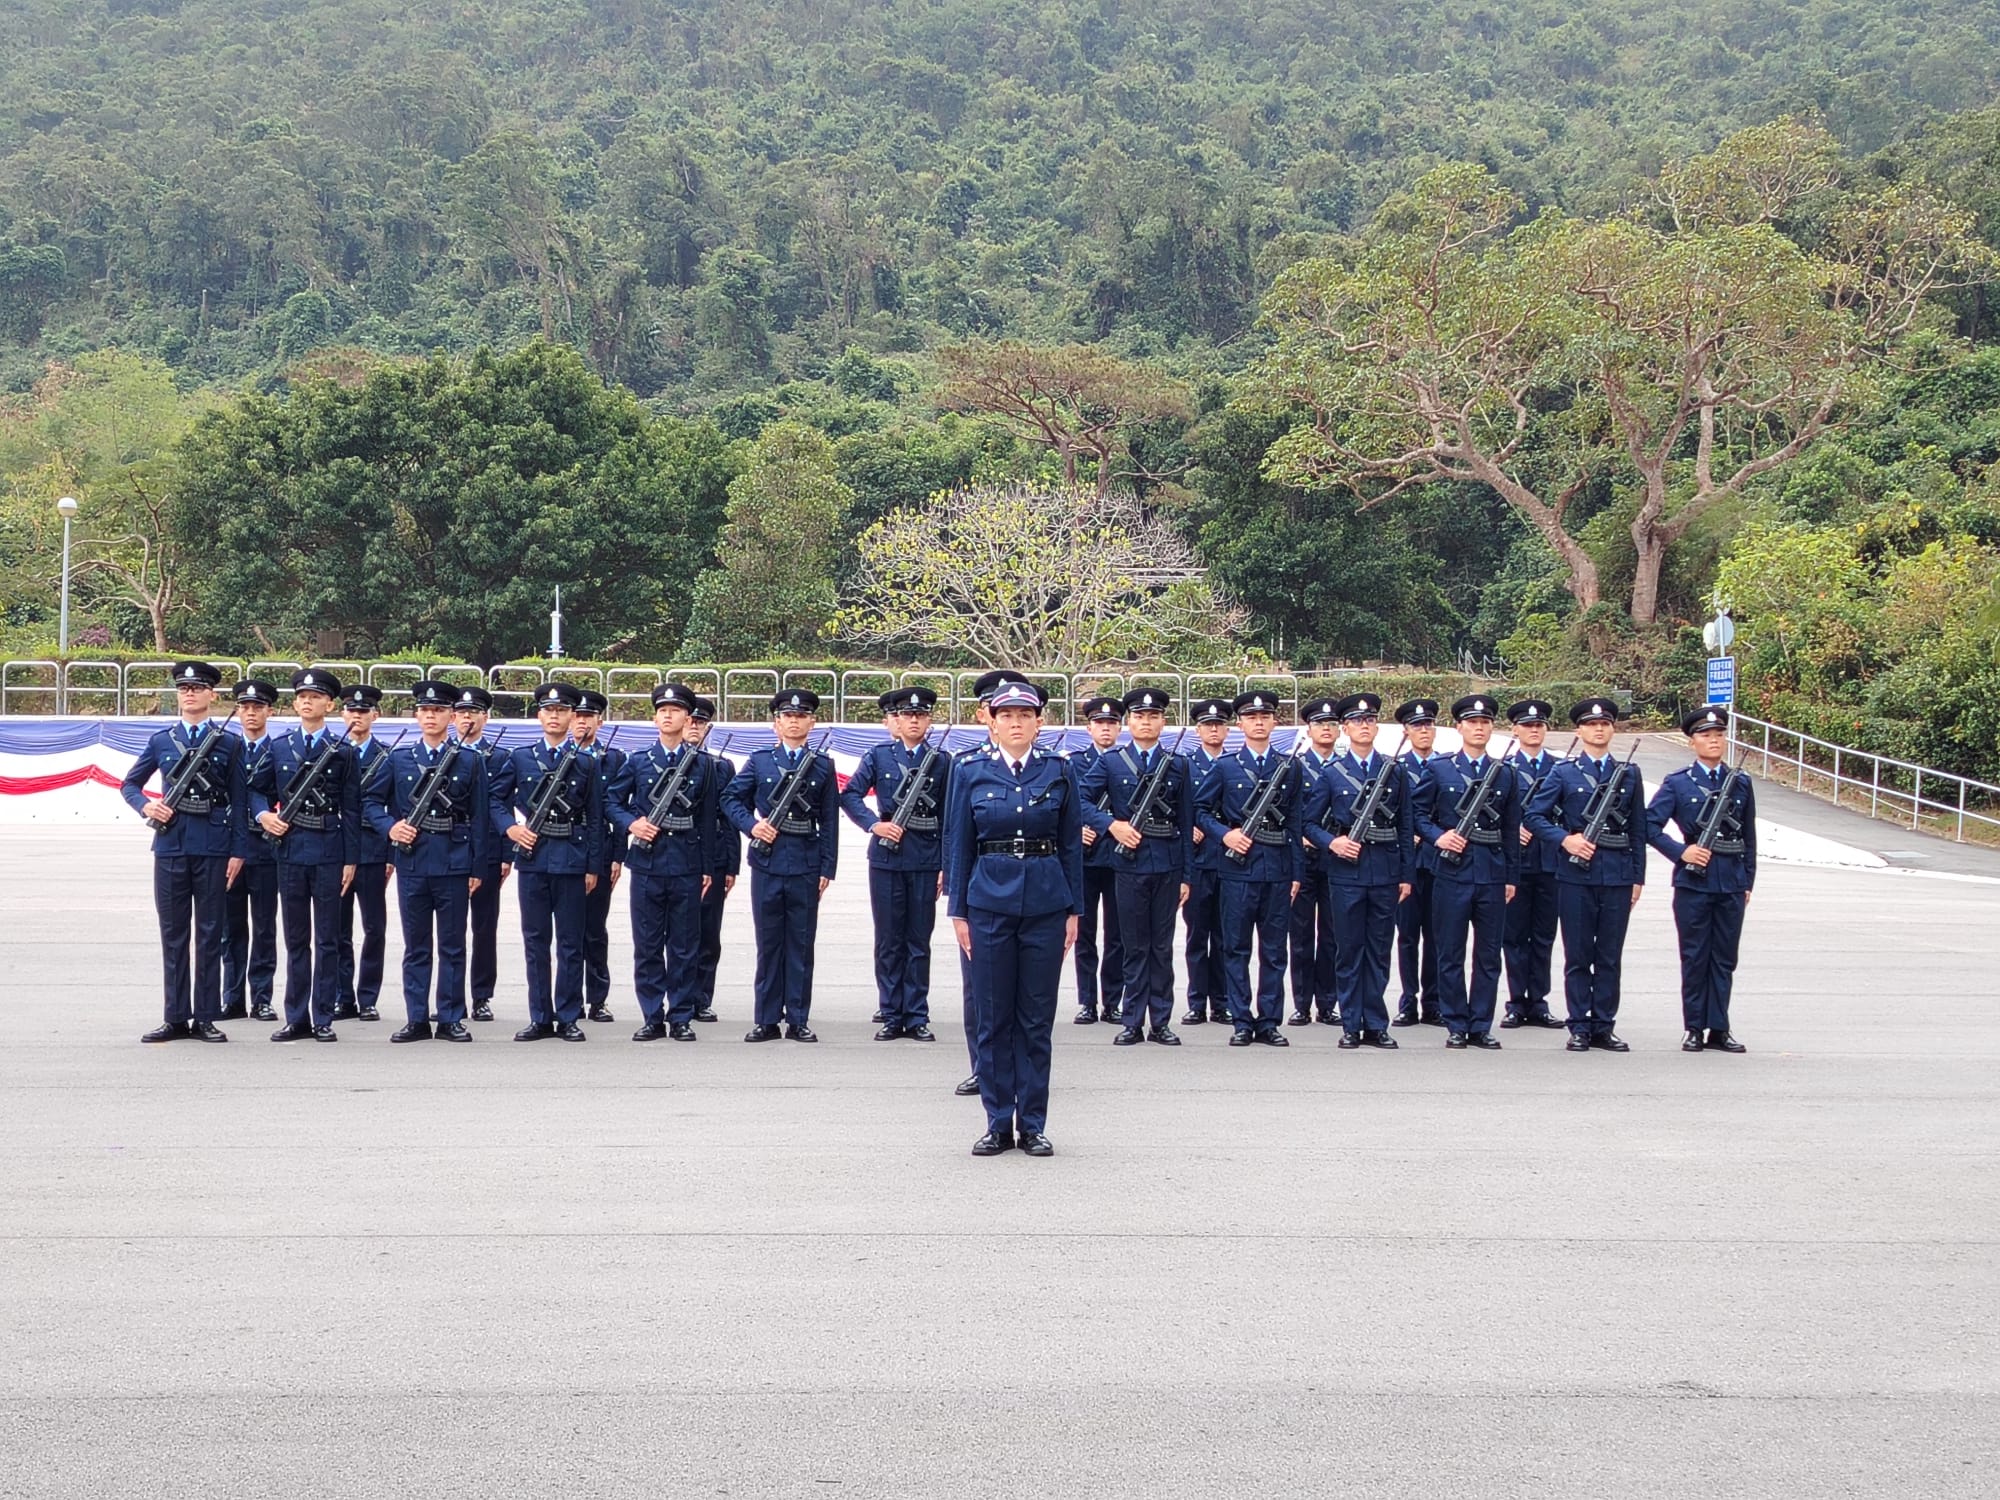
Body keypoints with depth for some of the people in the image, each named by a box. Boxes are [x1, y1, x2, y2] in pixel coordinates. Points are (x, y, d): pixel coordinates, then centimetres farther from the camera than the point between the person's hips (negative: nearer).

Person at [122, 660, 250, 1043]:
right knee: (173, 935, 5)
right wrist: (145, 806, -5)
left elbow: (239, 802, 3)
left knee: (210, 935, 2)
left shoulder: (230, 744, 4)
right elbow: (129, 784, 17)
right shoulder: (161, 742, 10)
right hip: (170, 846, 2)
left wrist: (238, 851, -4)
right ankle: (176, 1018, 11)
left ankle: (205, 1018, 7)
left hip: (213, 850, -2)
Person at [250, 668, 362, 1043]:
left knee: (327, 940, 2)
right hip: (290, 851, 2)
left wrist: (350, 860, -3)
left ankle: (323, 1019, 7)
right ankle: (297, 1019, 12)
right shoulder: (278, 748, 8)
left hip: (329, 854, -2)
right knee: (296, 940, 8)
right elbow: (257, 789, 17)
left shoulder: (343, 751, 2)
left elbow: (351, 810, 1)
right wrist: (263, 815, -5)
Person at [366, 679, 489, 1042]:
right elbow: (370, 799, 13)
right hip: (412, 860, 1)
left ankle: (451, 1019, 10)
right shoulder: (398, 759, 8)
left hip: (454, 863, -1)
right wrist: (389, 827, -6)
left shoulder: (471, 761, 4)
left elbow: (480, 817, 3)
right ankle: (416, 1020, 12)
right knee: (416, 946, 7)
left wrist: (477, 869, -1)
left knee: (452, 945, 4)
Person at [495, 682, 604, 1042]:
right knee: (535, 942, 5)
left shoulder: (585, 763, 5)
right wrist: (510, 827, -6)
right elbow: (496, 797, 13)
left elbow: (595, 819, 5)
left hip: (571, 861, -1)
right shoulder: (519, 757, 7)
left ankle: (568, 1018, 9)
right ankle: (540, 1018, 12)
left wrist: (593, 866, 0)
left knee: (570, 944, 3)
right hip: (533, 859, 1)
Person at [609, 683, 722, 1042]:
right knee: (647, 945, 3)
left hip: (687, 864, -1)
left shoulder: (705, 765, 6)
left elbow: (708, 820, 6)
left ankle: (681, 1018, 11)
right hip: (646, 862, 1)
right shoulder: (636, 762, 7)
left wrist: (708, 868, 4)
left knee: (685, 945, 3)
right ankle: (652, 1018, 10)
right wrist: (631, 824, -8)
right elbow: (613, 801, 13)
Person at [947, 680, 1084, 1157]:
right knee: (993, 1018, 4)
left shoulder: (1059, 772, 4)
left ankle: (1033, 1125, 12)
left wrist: (1074, 910, 2)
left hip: (1045, 905, 0)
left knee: (1037, 1019, 4)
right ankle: (998, 1124, 12)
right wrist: (959, 912, 1)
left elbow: (1072, 844, 6)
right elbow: (959, 846, 5)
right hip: (989, 904, 0)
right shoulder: (970, 773, 3)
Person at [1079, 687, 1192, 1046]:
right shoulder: (1110, 763, 4)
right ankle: (1133, 1023, 10)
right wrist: (1111, 824, -15)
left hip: (1167, 866, 1)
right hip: (1129, 864, -1)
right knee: (1134, 947, 4)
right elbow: (1080, 800, -1)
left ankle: (1160, 1022, 12)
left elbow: (1186, 823, 7)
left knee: (1162, 947, 6)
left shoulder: (1178, 766, 7)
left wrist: (1186, 876, 3)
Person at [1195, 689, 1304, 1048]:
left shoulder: (1289, 768, 10)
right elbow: (1201, 810, 9)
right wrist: (1224, 834, -9)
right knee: (1236, 949, 1)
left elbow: (1295, 824, 9)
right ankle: (1241, 1022, 8)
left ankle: (1269, 1022, 11)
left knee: (1274, 951, 5)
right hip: (1239, 867, -1)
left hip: (1278, 869, 2)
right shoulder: (1226, 767, 5)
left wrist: (1297, 873, 6)